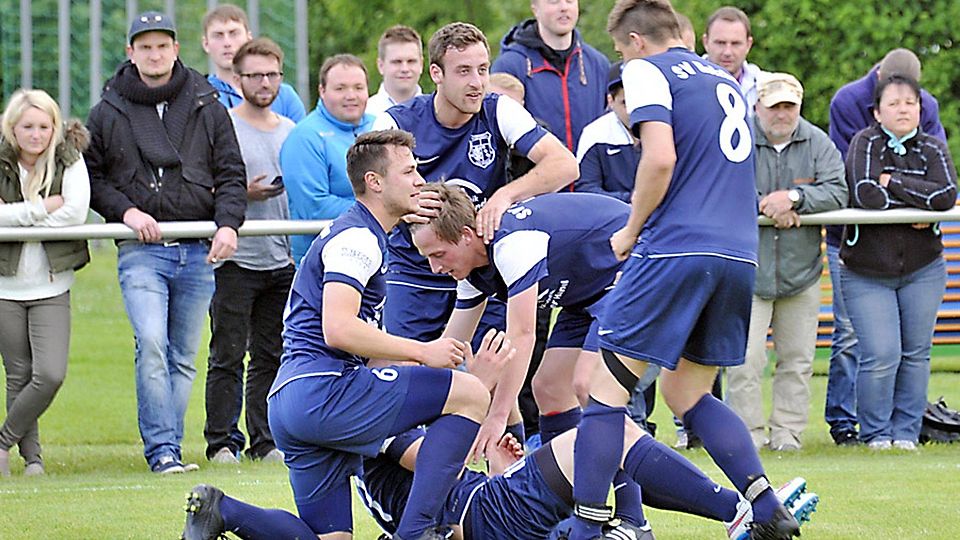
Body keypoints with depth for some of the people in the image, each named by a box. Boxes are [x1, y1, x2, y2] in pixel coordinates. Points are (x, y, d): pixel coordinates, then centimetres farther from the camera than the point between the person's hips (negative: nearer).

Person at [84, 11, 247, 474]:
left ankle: (166, 447, 14)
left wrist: (228, 223, -7)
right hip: (141, 250, -2)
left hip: (198, 250, 2)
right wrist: (125, 211, -7)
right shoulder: (108, 113, 5)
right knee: (151, 344, -19)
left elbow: (231, 174, 10)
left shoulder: (207, 107, 8)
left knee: (184, 356, 7)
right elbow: (91, 176, 9)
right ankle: (162, 448, -18)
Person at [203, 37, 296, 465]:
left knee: (271, 357, 7)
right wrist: (243, 194, -18)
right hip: (236, 261, -5)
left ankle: (265, 441, 11)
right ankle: (220, 441, -1)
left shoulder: (291, 132, 15)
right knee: (228, 356, -5)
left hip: (282, 263, 5)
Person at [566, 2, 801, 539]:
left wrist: (630, 233, -3)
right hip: (740, 255, 7)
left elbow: (661, 157, -14)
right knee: (688, 394, 18)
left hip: (677, 249, -7)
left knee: (608, 389, -2)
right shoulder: (726, 80, 24)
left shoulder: (647, 70, 1)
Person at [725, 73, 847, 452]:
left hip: (801, 272, 3)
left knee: (797, 359, 7)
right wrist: (766, 207, -19)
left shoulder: (818, 143, 4)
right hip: (748, 268, -3)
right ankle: (749, 432, 0)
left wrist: (793, 197, -19)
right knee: (745, 359, -10)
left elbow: (837, 193, -5)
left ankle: (787, 432, 16)